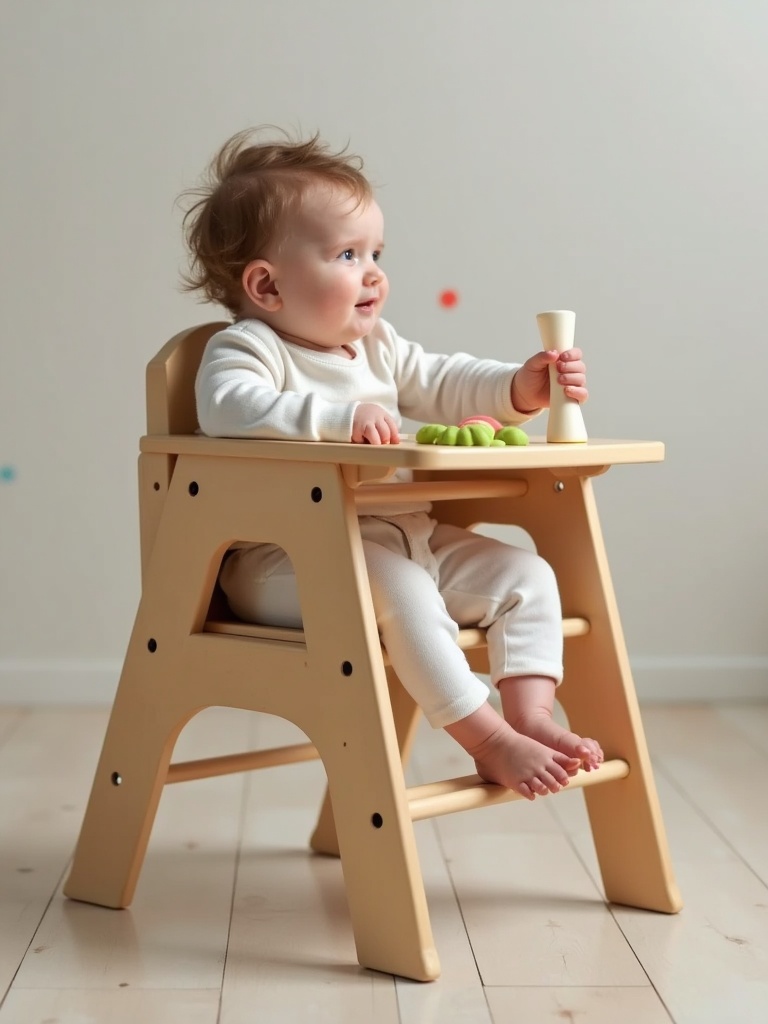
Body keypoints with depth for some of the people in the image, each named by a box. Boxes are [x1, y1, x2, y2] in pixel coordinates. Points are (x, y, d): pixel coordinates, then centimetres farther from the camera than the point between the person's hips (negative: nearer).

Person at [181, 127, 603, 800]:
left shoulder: (378, 347, 17)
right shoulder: (246, 348, -8)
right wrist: (339, 415, -38)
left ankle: (532, 718, -8)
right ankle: (490, 742, -29)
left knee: (524, 573, -1)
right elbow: (231, 407, -29)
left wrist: (521, 389, 0)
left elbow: (445, 385, 19)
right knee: (397, 586, -35)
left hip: (406, 538, 9)